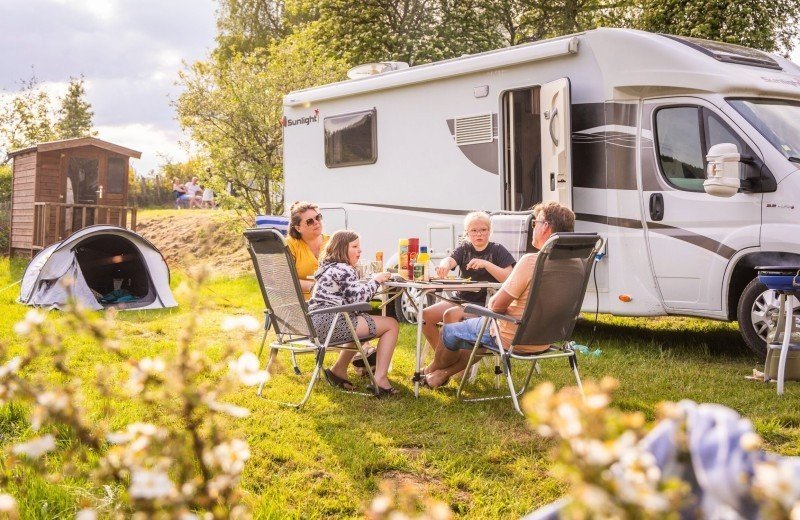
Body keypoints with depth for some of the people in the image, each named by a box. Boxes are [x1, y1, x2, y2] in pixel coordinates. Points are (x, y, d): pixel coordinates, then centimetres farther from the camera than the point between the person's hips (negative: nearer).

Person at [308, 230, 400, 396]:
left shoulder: (329, 267, 23)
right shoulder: (343, 269, -8)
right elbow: (358, 298, -14)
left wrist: (372, 281, 12)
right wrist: (375, 281, 1)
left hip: (318, 322, 10)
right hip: (329, 323, -10)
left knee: (365, 321, 35)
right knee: (391, 325, -4)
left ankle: (339, 370, 27)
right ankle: (380, 380, -9)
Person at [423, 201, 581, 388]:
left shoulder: (531, 261, -27)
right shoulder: (574, 263, -3)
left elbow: (496, 305, -22)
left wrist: (491, 302, 2)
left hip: (514, 339, -8)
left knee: (449, 331, 16)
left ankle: (432, 371, 42)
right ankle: (444, 373, 42)